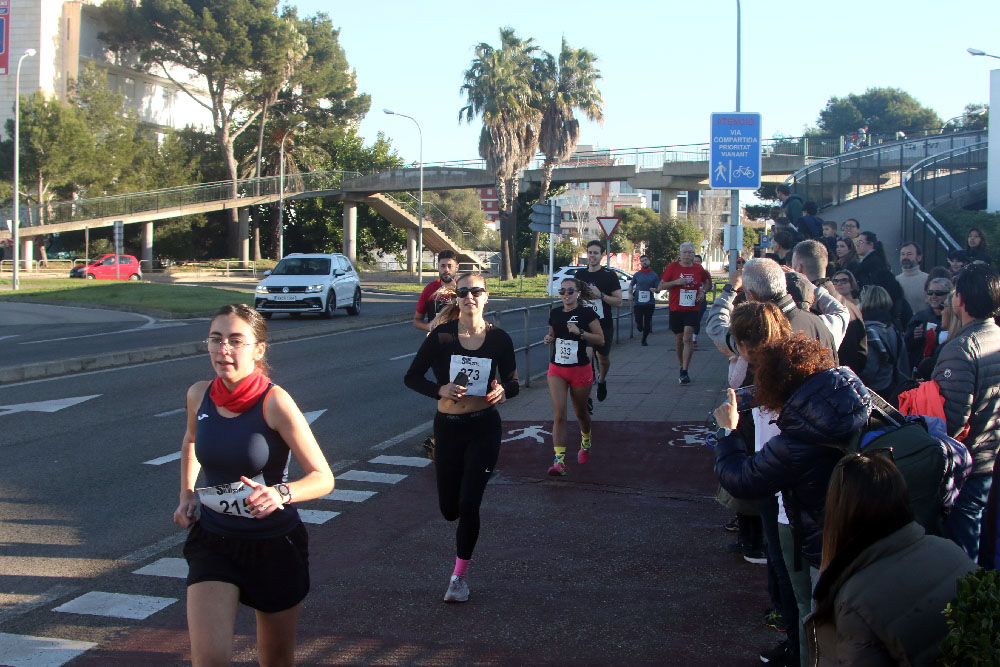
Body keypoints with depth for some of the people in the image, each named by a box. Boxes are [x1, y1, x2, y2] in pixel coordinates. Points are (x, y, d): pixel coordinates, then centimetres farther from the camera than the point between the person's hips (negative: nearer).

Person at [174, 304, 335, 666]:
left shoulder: (274, 402, -18)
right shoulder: (199, 395, -4)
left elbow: (323, 478, -18)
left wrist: (280, 494, -37)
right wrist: (187, 495, 7)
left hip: (275, 544, -2)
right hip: (213, 542, 2)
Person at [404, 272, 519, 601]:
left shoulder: (498, 338, -5)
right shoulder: (441, 336, -9)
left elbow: (513, 382, 6)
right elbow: (412, 377, -6)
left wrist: (503, 392, -18)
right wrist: (440, 389, -24)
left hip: (484, 428, -1)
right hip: (447, 426, 1)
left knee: (468, 504, -6)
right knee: (449, 509, 8)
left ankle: (460, 575, 14)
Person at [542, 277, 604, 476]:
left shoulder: (587, 313, -8)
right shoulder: (555, 313, 4)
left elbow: (600, 340, -9)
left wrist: (580, 332, -22)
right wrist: (549, 338, -3)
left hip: (580, 370, -2)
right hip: (557, 370, 2)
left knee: (580, 412, 16)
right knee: (559, 415, -10)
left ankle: (586, 442, 47)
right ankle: (559, 460, -13)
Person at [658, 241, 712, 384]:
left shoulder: (699, 269, 4)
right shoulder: (673, 267, -1)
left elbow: (708, 282, 23)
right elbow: (661, 286, 0)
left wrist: (703, 291, 2)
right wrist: (676, 282, -16)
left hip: (692, 309, -1)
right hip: (675, 309, 1)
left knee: (687, 339, -15)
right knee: (679, 340, 10)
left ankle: (684, 372, -16)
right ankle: (682, 367, 30)